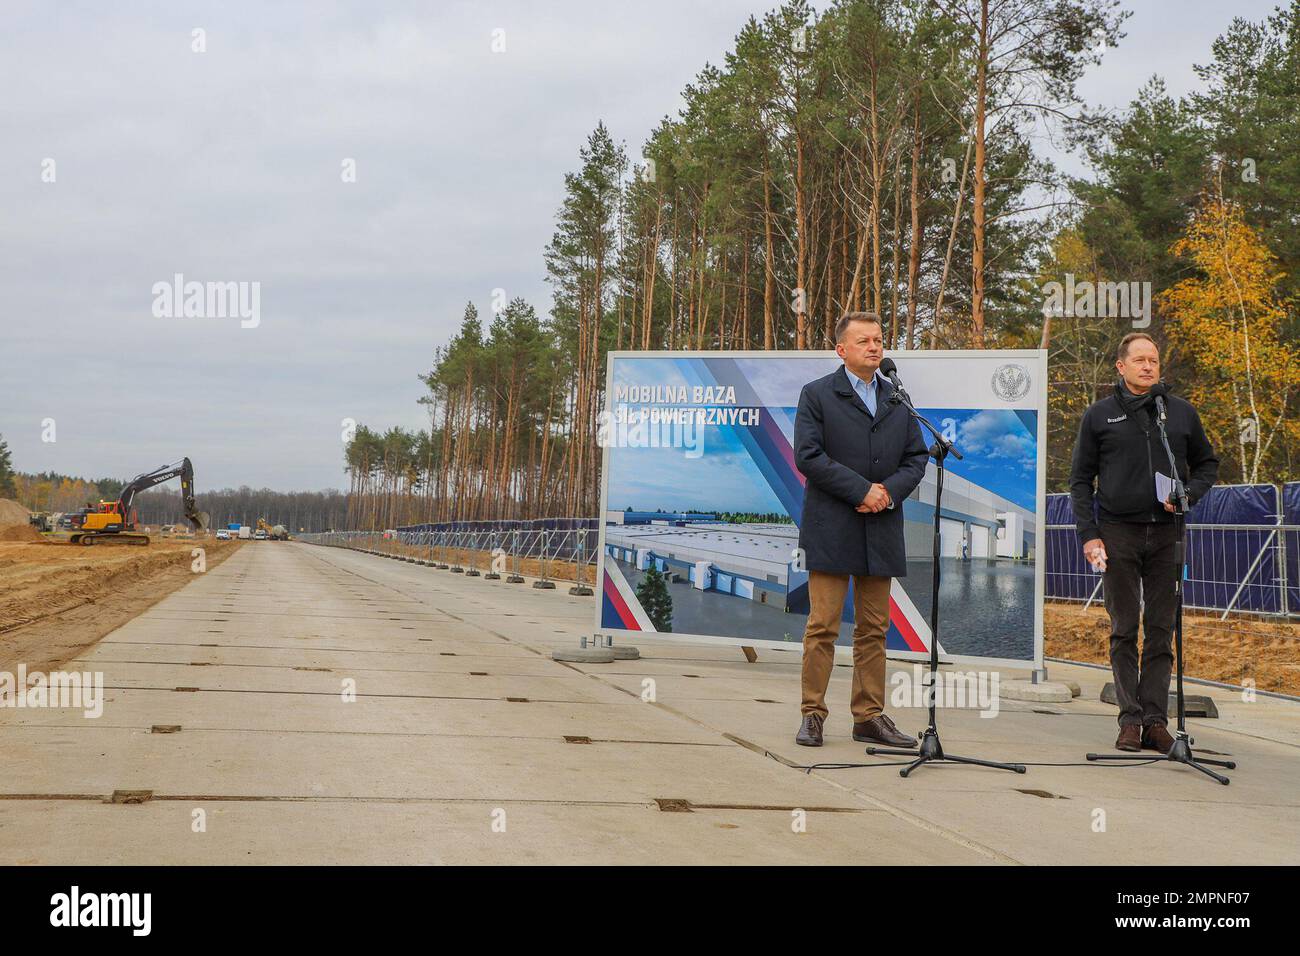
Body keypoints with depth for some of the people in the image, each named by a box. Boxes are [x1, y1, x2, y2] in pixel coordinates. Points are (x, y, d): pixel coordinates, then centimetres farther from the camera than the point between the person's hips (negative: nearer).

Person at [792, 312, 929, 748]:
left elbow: (916, 458, 12)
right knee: (823, 626, -4)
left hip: (881, 530, 5)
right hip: (831, 528, -4)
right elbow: (808, 456, -10)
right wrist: (862, 490, -15)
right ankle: (812, 715, 3)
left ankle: (870, 716, 13)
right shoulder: (817, 395, 1)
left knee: (874, 629, 7)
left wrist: (889, 492, -8)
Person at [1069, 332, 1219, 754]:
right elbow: (1080, 480, 6)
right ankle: (1130, 720, 4)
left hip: (1166, 533, 2)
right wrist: (1088, 534, -4)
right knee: (1124, 631, 1)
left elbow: (1207, 463, 18)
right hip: (1118, 533, -1)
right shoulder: (1099, 415, 4)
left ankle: (1156, 720, 6)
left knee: (1161, 632, 3)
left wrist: (1189, 495, -2)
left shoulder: (1181, 413, 8)